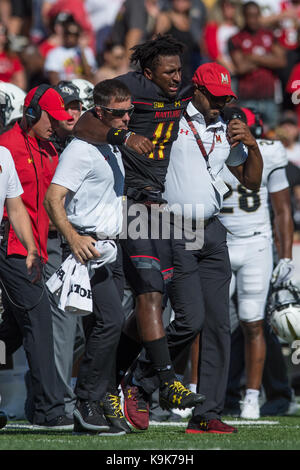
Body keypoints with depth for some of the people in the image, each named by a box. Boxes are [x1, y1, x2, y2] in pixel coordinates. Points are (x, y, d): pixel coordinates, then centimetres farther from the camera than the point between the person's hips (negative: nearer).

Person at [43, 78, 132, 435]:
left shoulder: (115, 149, 17)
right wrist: (73, 238, -34)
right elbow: (53, 198, -22)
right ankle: (87, 403, -12)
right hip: (88, 246, -9)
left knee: (109, 324, 8)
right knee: (110, 320, -18)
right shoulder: (81, 149, -12)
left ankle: (101, 405, 12)